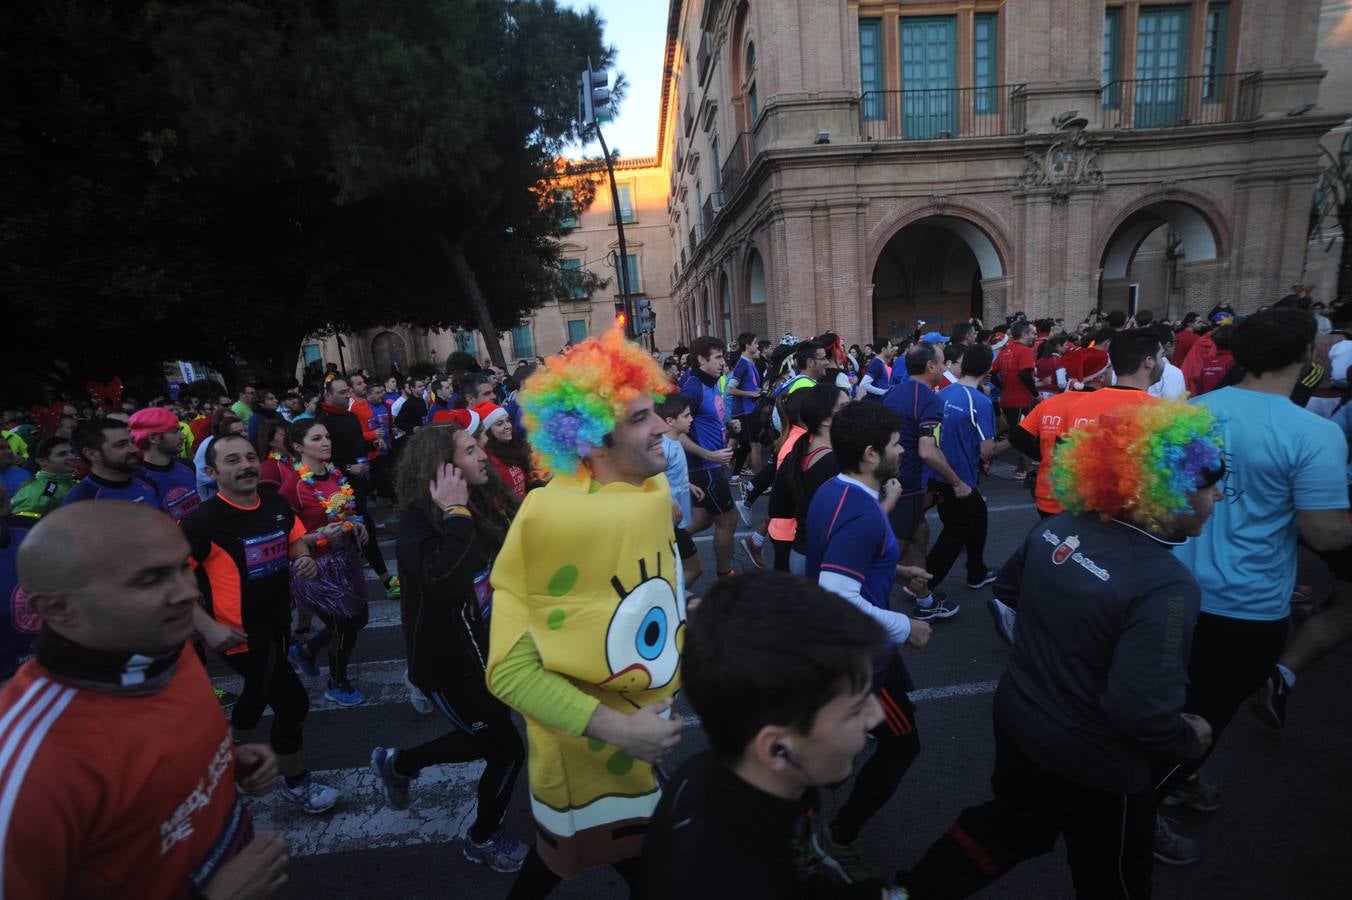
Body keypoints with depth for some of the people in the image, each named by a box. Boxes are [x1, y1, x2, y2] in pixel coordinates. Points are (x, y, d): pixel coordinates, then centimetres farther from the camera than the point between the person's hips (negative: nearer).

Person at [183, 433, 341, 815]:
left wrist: (306, 561, -10)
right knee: (293, 702, -3)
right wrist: (208, 627, -24)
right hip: (240, 633, -7)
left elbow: (297, 543, 13)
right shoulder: (203, 520, -23)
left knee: (259, 694, 27)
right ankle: (295, 783, 21)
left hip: (278, 623, 7)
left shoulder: (278, 505, -4)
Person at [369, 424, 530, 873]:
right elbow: (446, 581, -41)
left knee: (486, 738, 24)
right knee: (507, 749, 5)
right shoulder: (417, 518, -22)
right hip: (448, 660, -7)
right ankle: (484, 838, 35)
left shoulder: (484, 503, -2)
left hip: (485, 646, 7)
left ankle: (396, 762, 48)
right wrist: (455, 513, -34)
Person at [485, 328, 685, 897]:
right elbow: (510, 669, -25)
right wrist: (615, 728, -27)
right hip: (594, 753, -7)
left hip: (659, 733, 7)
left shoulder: (654, 491, -6)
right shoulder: (553, 518, -28)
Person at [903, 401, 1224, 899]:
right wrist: (1192, 739, -9)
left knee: (1008, 824, 32)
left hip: (1019, 717, 6)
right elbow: (1141, 714, -29)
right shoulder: (1165, 587, -31)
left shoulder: (1060, 527, -10)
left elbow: (1009, 584, 8)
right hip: (1093, 765, -6)